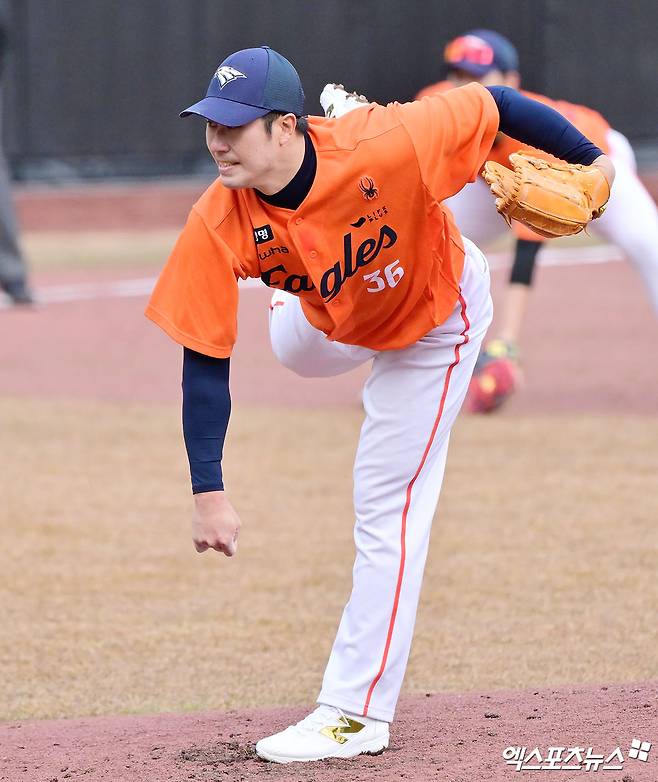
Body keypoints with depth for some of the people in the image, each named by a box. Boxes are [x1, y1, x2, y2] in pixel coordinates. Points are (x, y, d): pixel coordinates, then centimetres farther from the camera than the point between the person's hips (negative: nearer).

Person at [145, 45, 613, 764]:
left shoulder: (384, 145, -43)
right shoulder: (219, 227, -32)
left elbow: (493, 106, -29)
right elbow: (205, 362, -27)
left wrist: (591, 162, -19)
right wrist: (207, 489, -30)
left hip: (433, 323, -4)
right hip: (330, 321, 4)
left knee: (387, 505, -5)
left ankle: (356, 712, 0)